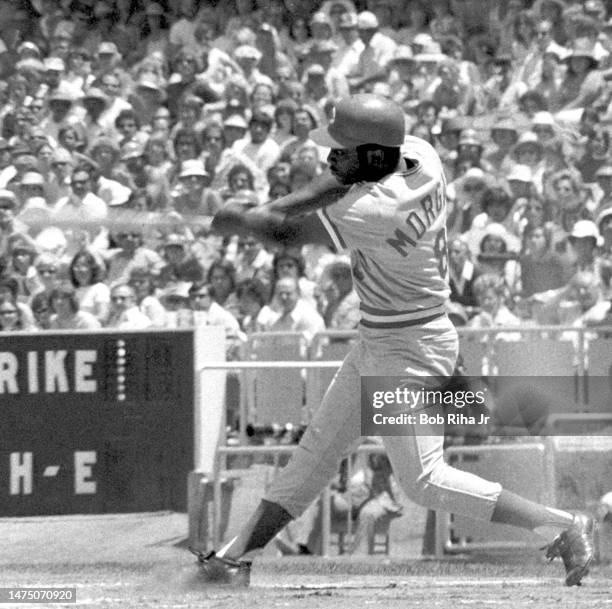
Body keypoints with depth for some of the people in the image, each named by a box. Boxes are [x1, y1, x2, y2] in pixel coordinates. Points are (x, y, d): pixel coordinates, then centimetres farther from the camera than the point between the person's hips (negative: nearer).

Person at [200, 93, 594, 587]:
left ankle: (564, 527, -6)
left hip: (412, 353, -10)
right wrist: (265, 210, -3)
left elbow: (289, 233, -17)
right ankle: (239, 555, 23)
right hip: (376, 345, 10)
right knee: (317, 450, 15)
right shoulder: (417, 154, -6)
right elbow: (343, 181, 10)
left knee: (424, 480, -10)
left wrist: (241, 222, 4)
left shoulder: (377, 210, -30)